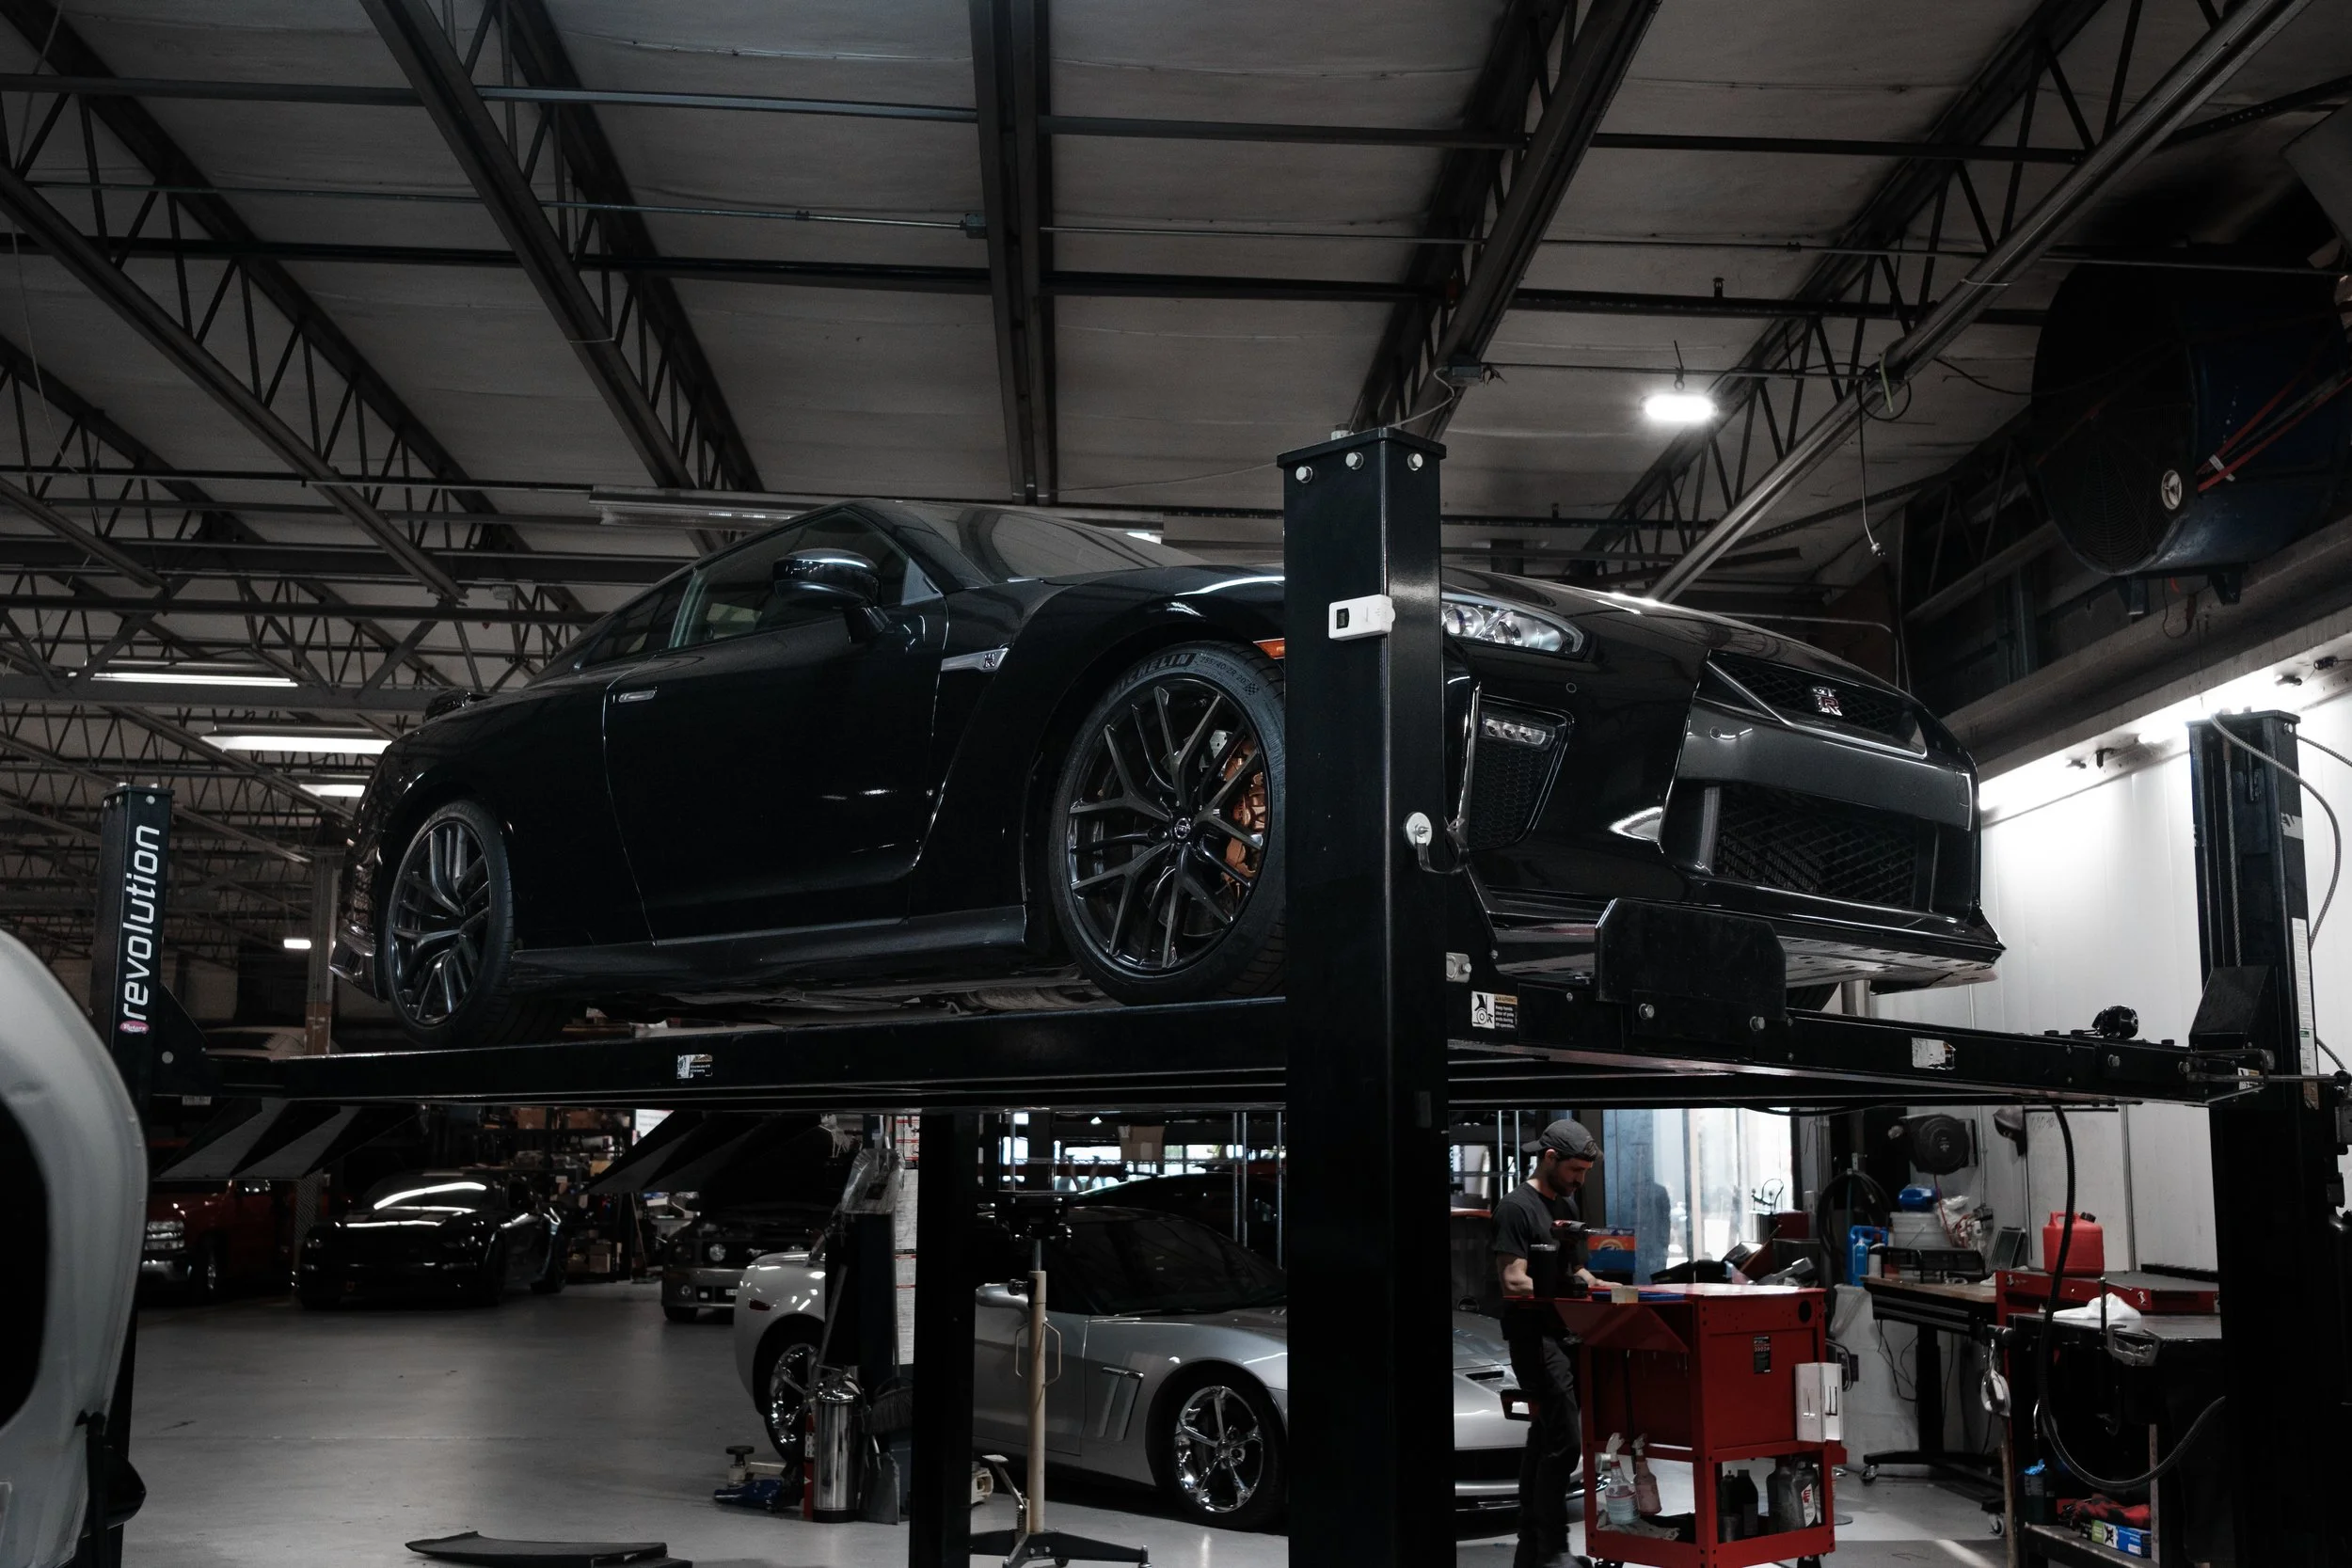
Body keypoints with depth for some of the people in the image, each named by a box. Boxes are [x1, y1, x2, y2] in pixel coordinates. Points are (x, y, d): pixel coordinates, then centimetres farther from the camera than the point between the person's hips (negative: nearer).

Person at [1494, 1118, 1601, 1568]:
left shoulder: (1566, 1206, 19)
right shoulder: (1517, 1208, -10)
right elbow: (1515, 1283, -16)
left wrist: (1592, 1281, 6)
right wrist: (1566, 1292, -25)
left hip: (1564, 1335, 9)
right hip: (1534, 1335, -9)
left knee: (1544, 1441, 11)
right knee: (1563, 1442, -14)